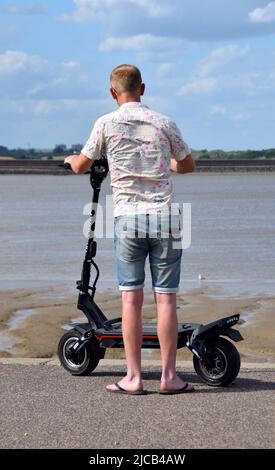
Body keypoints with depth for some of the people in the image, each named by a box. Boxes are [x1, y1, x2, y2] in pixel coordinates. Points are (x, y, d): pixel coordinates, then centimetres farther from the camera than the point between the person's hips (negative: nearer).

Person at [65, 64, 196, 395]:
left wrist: (70, 158, 34)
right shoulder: (164, 123, 5)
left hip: (127, 218, -1)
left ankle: (133, 378, 3)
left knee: (131, 299, 3)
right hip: (165, 218, 1)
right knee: (165, 299, 3)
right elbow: (188, 166, 18)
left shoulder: (106, 124, 0)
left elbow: (80, 167, 10)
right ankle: (169, 377, 6)